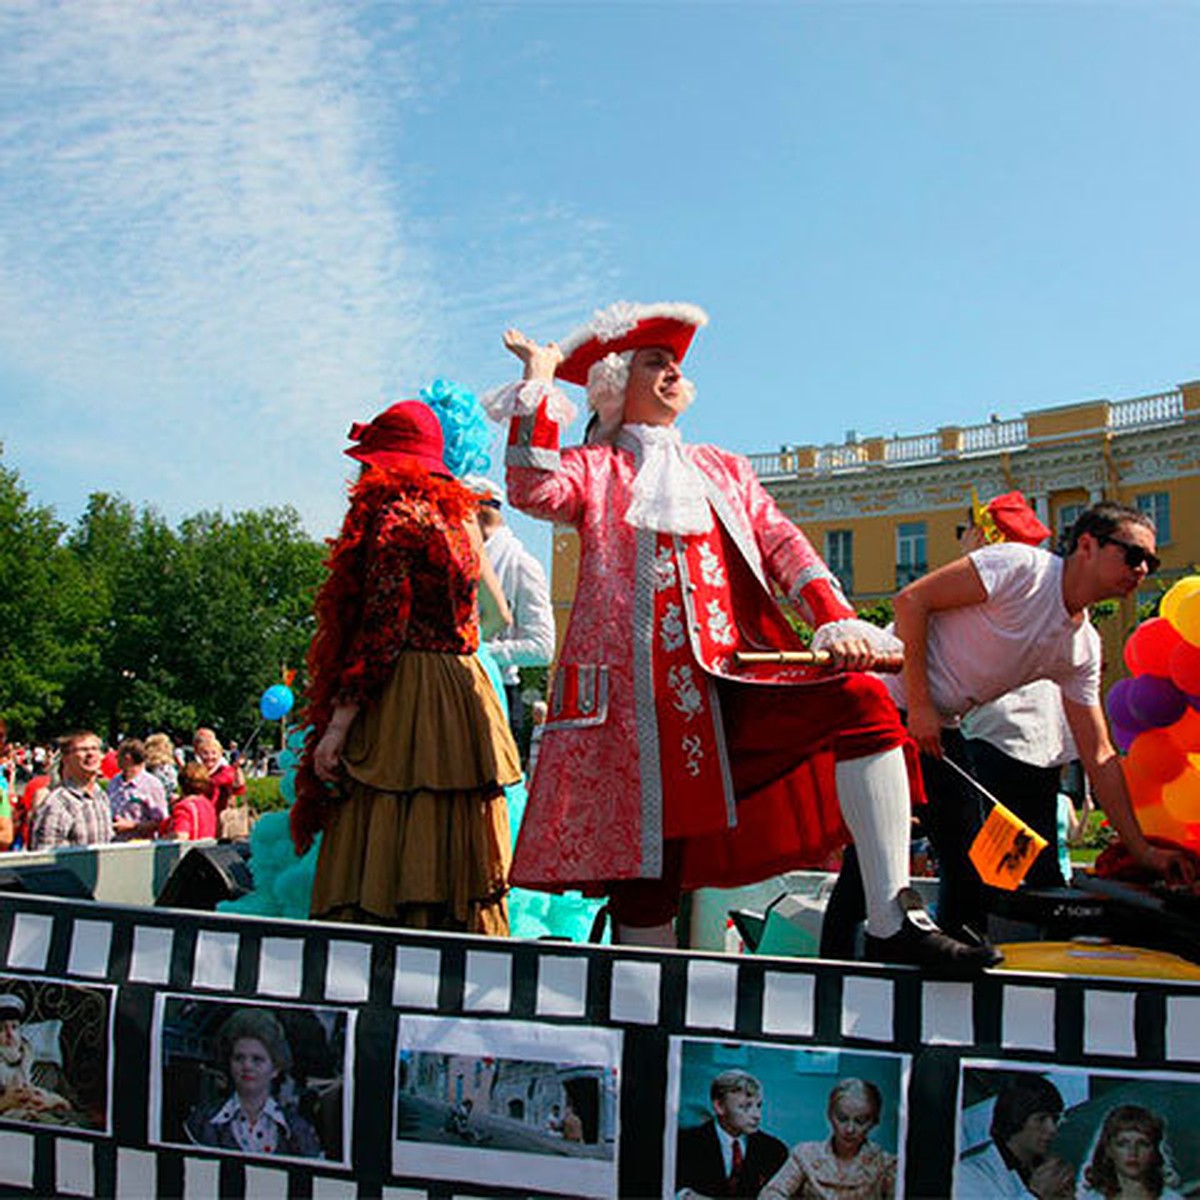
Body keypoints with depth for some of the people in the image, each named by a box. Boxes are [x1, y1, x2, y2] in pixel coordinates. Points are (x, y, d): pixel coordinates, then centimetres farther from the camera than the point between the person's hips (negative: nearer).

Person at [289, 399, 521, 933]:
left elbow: (381, 632, -15)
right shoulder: (461, 518, 15)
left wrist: (337, 724, -14)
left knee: (384, 862, -5)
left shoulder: (393, 517, -9)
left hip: (404, 702, -8)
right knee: (456, 862, 9)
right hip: (465, 696, 8)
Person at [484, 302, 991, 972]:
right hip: (639, 690, -2)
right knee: (644, 875, -5)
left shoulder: (725, 470, 26)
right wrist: (539, 379, 1)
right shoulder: (594, 468, 16)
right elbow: (533, 490, -7)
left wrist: (837, 620, -5)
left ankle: (892, 922, -22)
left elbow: (782, 547, 12)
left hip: (737, 677, 3)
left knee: (862, 702, -22)